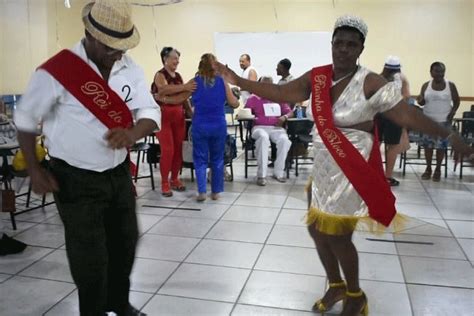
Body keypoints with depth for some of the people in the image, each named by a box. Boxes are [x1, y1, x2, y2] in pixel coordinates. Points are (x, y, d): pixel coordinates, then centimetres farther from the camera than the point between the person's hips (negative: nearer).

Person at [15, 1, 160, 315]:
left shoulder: (131, 69, -3)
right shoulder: (57, 71, -17)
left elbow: (150, 111, -4)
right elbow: (26, 119, -4)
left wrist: (132, 134, -26)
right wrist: (35, 169, -6)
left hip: (119, 173, 6)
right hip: (76, 180, -5)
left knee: (125, 242, 19)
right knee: (90, 256, 5)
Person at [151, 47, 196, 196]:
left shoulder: (178, 76, 14)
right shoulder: (160, 75, -5)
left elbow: (183, 97, 18)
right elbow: (165, 89, -26)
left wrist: (191, 111, 6)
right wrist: (184, 87, -34)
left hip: (178, 114, 6)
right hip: (164, 114, -6)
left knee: (178, 148, 6)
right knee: (167, 149, -9)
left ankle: (175, 179, 19)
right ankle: (165, 183, 1)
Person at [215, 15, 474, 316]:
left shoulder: (371, 83, -14)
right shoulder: (316, 77, 1)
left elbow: (407, 114, -16)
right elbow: (279, 93, 3)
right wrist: (238, 81, 0)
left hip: (352, 170, -6)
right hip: (323, 168, 6)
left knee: (337, 236, 1)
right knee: (317, 229, 14)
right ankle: (336, 286, 39)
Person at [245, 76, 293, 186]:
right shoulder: (254, 98, 12)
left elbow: (290, 112, 14)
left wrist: (284, 117, -8)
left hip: (276, 128, 2)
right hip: (260, 127, -2)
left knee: (284, 140, -31)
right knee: (263, 138, -38)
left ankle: (278, 172, -19)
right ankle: (261, 174, -33)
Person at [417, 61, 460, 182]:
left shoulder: (450, 85, -1)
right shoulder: (426, 85, 3)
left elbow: (456, 101, 5)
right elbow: (422, 102, 6)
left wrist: (452, 114, -9)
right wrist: (420, 100, -18)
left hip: (444, 121, -1)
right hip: (428, 120, 1)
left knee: (441, 145, 0)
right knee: (428, 144, 3)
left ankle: (438, 170, 13)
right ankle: (428, 169, 15)